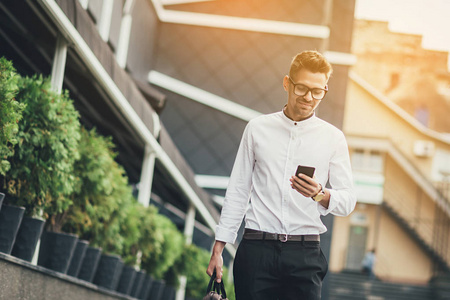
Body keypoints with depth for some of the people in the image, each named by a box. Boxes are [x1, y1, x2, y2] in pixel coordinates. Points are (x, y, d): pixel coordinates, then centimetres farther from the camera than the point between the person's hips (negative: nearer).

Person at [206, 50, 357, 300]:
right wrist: (218, 248, 7)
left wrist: (320, 194, -17)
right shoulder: (258, 128, 9)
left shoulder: (332, 138, 7)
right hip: (257, 249, 0)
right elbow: (238, 191, 11)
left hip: (305, 253, 0)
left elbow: (348, 200, 5)